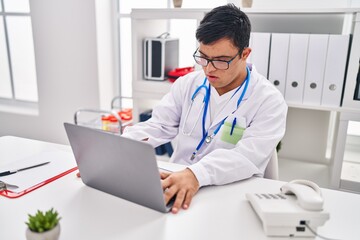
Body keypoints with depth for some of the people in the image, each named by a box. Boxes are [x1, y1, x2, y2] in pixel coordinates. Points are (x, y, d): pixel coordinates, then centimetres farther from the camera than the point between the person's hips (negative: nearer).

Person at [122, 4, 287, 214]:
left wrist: (196, 174, -41)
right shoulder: (188, 84, 5)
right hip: (176, 187, 3)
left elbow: (249, 156, -23)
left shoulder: (269, 101, -10)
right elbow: (158, 127, 2)